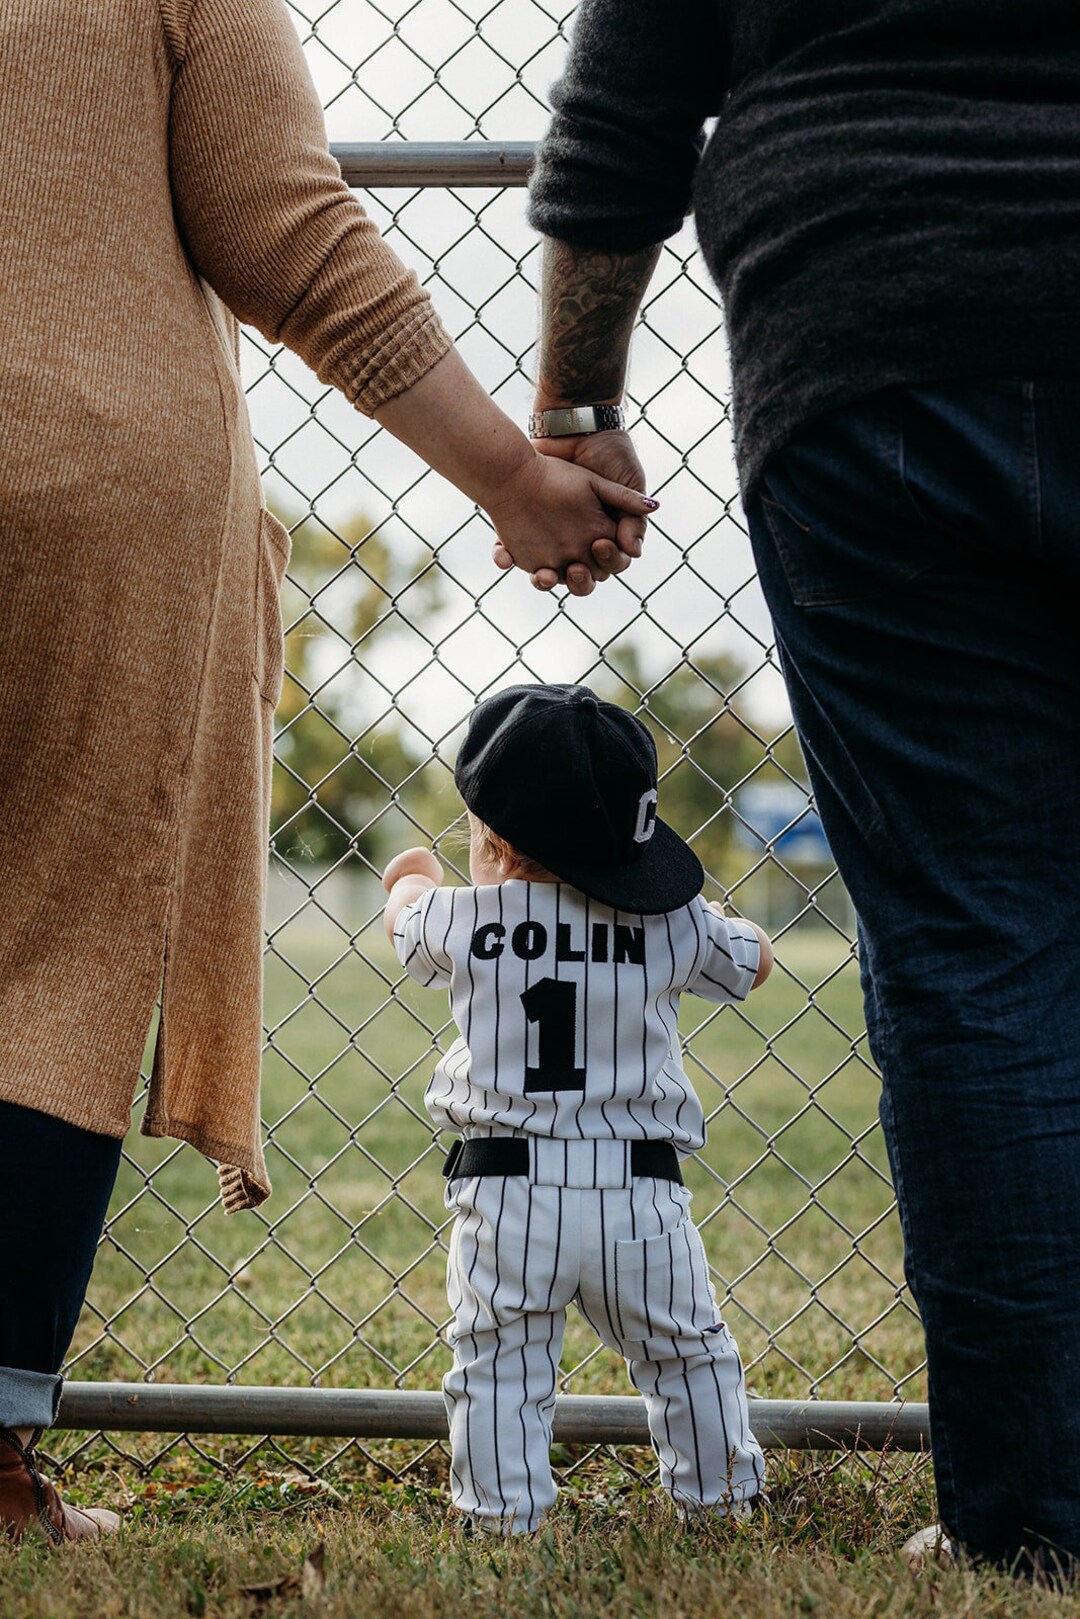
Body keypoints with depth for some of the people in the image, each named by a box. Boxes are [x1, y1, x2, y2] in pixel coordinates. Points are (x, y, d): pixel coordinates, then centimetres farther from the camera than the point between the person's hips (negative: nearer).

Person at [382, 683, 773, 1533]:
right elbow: (752, 962, 18)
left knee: (500, 1367, 8)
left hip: (506, 1187, -1)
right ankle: (722, 1499, 25)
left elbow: (407, 916, 22)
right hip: (639, 1192, 1)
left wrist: (416, 878, 46)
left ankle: (503, 1514, 7)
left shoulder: (465, 919, -2)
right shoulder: (671, 922, -1)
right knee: (688, 1354, 16)